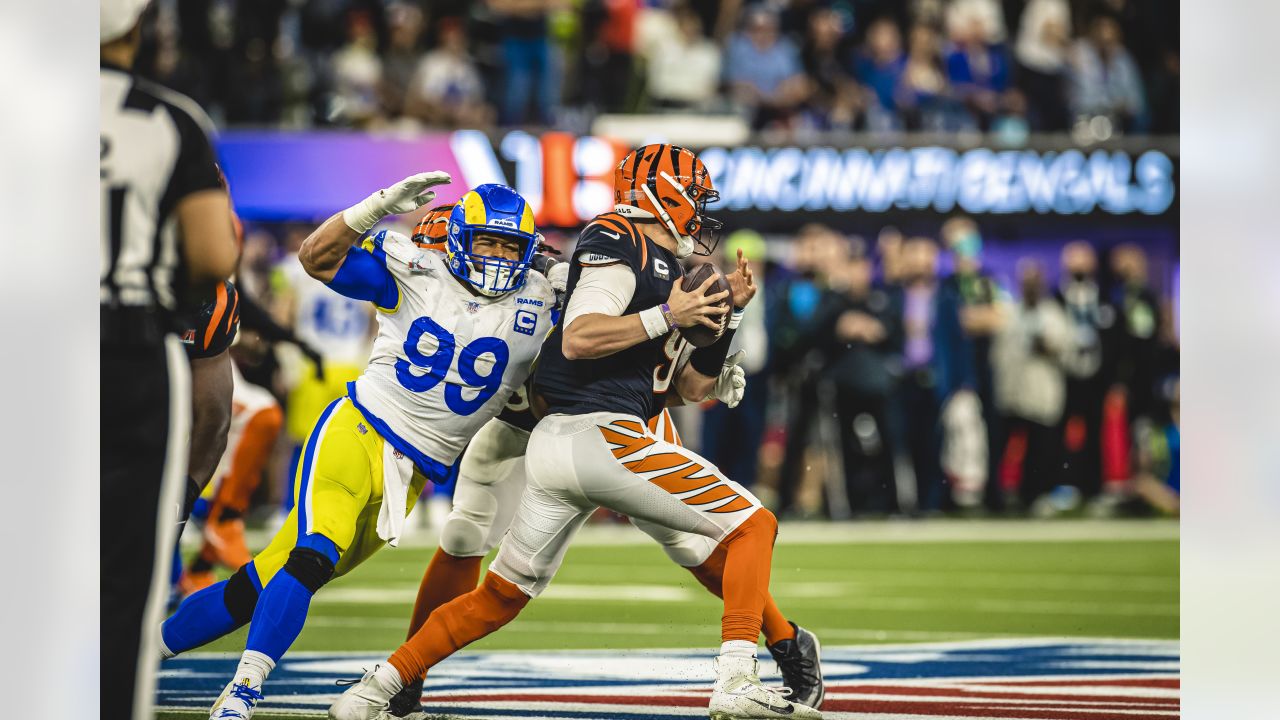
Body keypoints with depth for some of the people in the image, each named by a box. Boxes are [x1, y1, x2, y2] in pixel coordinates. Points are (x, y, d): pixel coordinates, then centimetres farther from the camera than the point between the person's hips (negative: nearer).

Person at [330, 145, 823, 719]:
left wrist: (722, 311, 13)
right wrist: (667, 317, -15)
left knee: (500, 597, 16)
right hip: (600, 433, -10)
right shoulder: (618, 243, -5)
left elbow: (690, 387, 22)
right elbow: (578, 338, -18)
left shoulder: (665, 272, 23)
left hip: (553, 445, 10)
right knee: (751, 524, -4)